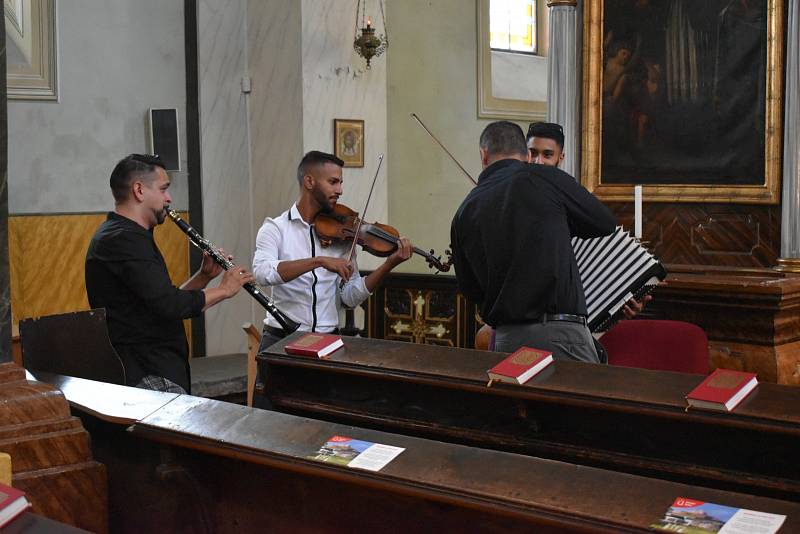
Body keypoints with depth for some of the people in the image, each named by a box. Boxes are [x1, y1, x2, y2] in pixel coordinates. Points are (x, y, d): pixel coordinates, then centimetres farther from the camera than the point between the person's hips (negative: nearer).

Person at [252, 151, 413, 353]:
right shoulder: (275, 228, -1)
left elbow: (351, 298, 3)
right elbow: (262, 273, -20)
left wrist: (390, 264, -9)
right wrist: (319, 261, -28)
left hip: (329, 337, 3)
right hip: (281, 337, -3)